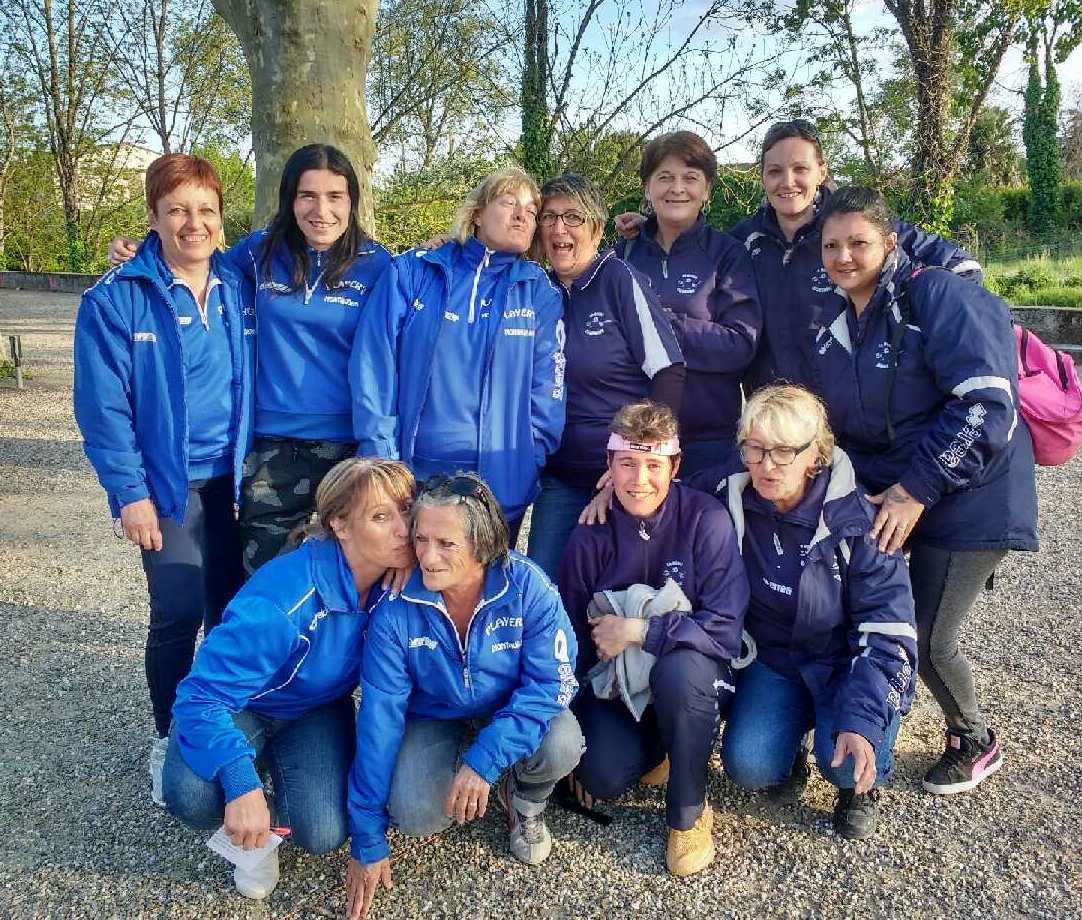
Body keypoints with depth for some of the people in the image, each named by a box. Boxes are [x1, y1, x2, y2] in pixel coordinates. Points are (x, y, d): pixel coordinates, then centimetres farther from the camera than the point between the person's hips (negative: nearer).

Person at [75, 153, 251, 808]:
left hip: (234, 477, 4)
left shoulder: (239, 288, 6)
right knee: (180, 612, -5)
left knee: (234, 606, 7)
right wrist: (129, 492, -12)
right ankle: (170, 737, 18)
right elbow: (103, 404, -8)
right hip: (169, 483, -4)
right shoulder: (117, 299, -7)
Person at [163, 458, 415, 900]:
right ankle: (250, 829, 5)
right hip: (241, 704, -3)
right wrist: (242, 785, -43)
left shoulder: (398, 584, -21)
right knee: (192, 797, -31)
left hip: (317, 712, 3)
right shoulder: (281, 599, -36)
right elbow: (203, 696, -32)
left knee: (323, 834, -20)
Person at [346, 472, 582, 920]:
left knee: (560, 743, -32)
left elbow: (551, 682, -24)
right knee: (415, 815, -26)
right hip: (437, 723, 1)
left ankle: (526, 802, 6)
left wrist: (483, 758, -36)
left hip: (513, 718, 0)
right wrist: (368, 840, -17)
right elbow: (379, 719, -20)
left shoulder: (527, 586, -26)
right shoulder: (397, 609, -23)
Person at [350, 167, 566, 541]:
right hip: (410, 473, -1)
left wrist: (529, 462, -7)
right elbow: (374, 364, -4)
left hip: (501, 479, 1)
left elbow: (546, 387, 2)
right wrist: (381, 455, -10)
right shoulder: (412, 271, 2)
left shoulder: (540, 293, 6)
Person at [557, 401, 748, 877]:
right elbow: (574, 639, 1)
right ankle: (655, 748, 14)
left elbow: (724, 629, -22)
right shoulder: (591, 536, -8)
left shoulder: (706, 520, -18)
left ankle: (689, 813, -10)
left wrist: (639, 631, -25)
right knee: (604, 774, -25)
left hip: (690, 677, -2)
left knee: (680, 668, -37)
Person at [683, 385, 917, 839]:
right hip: (771, 657, 3)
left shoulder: (855, 520, -22)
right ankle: (788, 752, 17)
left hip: (848, 661, -2)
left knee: (845, 762, -28)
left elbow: (888, 631, -20)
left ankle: (860, 785, 11)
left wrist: (860, 720, -31)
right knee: (748, 767, -21)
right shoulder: (726, 493, -14)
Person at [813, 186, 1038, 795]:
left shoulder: (941, 297, -17)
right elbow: (834, 420, 19)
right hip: (878, 493, 6)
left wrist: (918, 489, -24)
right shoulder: (832, 322, 6)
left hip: (964, 499, -6)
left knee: (929, 641, -2)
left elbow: (986, 406, -24)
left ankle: (975, 742, 29)